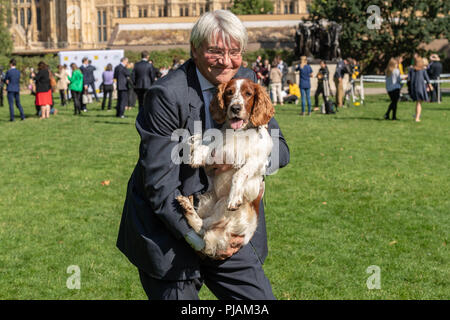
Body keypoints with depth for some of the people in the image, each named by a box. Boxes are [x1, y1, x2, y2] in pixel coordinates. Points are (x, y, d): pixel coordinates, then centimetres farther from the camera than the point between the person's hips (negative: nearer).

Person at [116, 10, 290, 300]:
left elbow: (281, 150, 2)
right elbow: (158, 183, -18)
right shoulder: (167, 95, -18)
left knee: (260, 297, 6)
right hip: (169, 230, -5)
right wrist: (195, 237, -20)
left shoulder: (247, 82, 1)